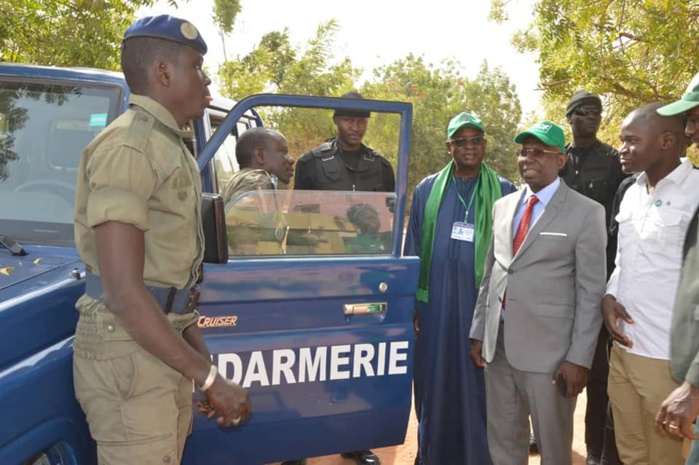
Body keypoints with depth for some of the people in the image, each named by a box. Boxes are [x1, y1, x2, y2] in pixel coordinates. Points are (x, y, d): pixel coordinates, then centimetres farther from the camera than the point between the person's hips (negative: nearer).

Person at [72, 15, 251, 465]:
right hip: (128, 349, -9)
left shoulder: (172, 148, 13)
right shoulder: (127, 145, -16)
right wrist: (209, 377, -19)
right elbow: (123, 292, -22)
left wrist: (203, 360, 12)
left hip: (164, 343, 9)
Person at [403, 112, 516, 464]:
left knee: (477, 387, 7)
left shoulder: (505, 192, 1)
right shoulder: (426, 190, 6)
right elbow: (412, 251, 8)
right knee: (434, 383, 11)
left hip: (483, 305, -1)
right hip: (434, 304, 2)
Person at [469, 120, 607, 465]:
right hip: (498, 343, 5)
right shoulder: (503, 206, 10)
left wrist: (579, 358, -11)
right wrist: (478, 332, 11)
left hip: (548, 349, -5)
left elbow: (591, 292, -8)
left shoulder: (586, 213, -6)